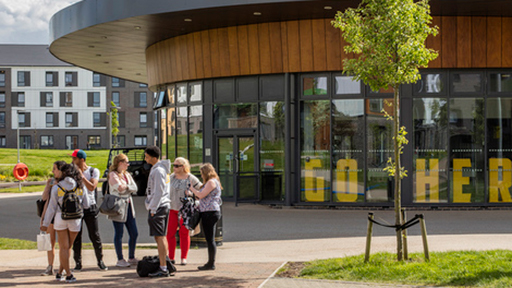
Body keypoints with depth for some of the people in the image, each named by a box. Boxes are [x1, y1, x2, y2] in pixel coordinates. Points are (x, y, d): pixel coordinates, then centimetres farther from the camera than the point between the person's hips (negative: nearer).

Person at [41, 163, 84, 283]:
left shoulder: (56, 188, -5)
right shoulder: (79, 187, 1)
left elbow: (51, 207, -3)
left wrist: (45, 223, 4)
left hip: (60, 217, -1)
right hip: (75, 219, 2)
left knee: (64, 247, 6)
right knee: (67, 247, 13)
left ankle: (69, 274, 3)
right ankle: (60, 272, 15)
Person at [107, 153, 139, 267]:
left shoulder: (127, 175, 17)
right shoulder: (113, 175, -8)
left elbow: (134, 188, 5)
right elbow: (120, 188, -20)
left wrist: (126, 187, -12)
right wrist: (129, 187, -1)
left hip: (128, 206, 8)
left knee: (134, 234, 9)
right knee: (119, 234, 0)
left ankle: (131, 258, 22)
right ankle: (120, 260, 8)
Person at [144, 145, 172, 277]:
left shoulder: (158, 171, -16)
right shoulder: (162, 169, 16)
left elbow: (159, 192, -20)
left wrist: (153, 209, -17)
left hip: (158, 207, -10)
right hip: (164, 206, 10)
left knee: (159, 237, -9)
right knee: (162, 237, 14)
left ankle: (163, 268, -10)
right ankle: (164, 264, 19)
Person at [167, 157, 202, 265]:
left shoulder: (191, 178, -4)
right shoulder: (171, 177, 6)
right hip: (172, 209, 3)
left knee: (184, 233, 2)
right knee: (170, 233, -2)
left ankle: (184, 258, 11)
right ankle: (171, 257, 6)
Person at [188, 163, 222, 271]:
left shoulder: (211, 182, -10)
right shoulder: (211, 182, 23)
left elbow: (201, 195, -14)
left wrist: (191, 188, -2)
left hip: (210, 212, -11)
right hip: (210, 213, 11)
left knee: (210, 239, -8)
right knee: (210, 239, 12)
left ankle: (211, 264, -6)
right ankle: (211, 263, 16)